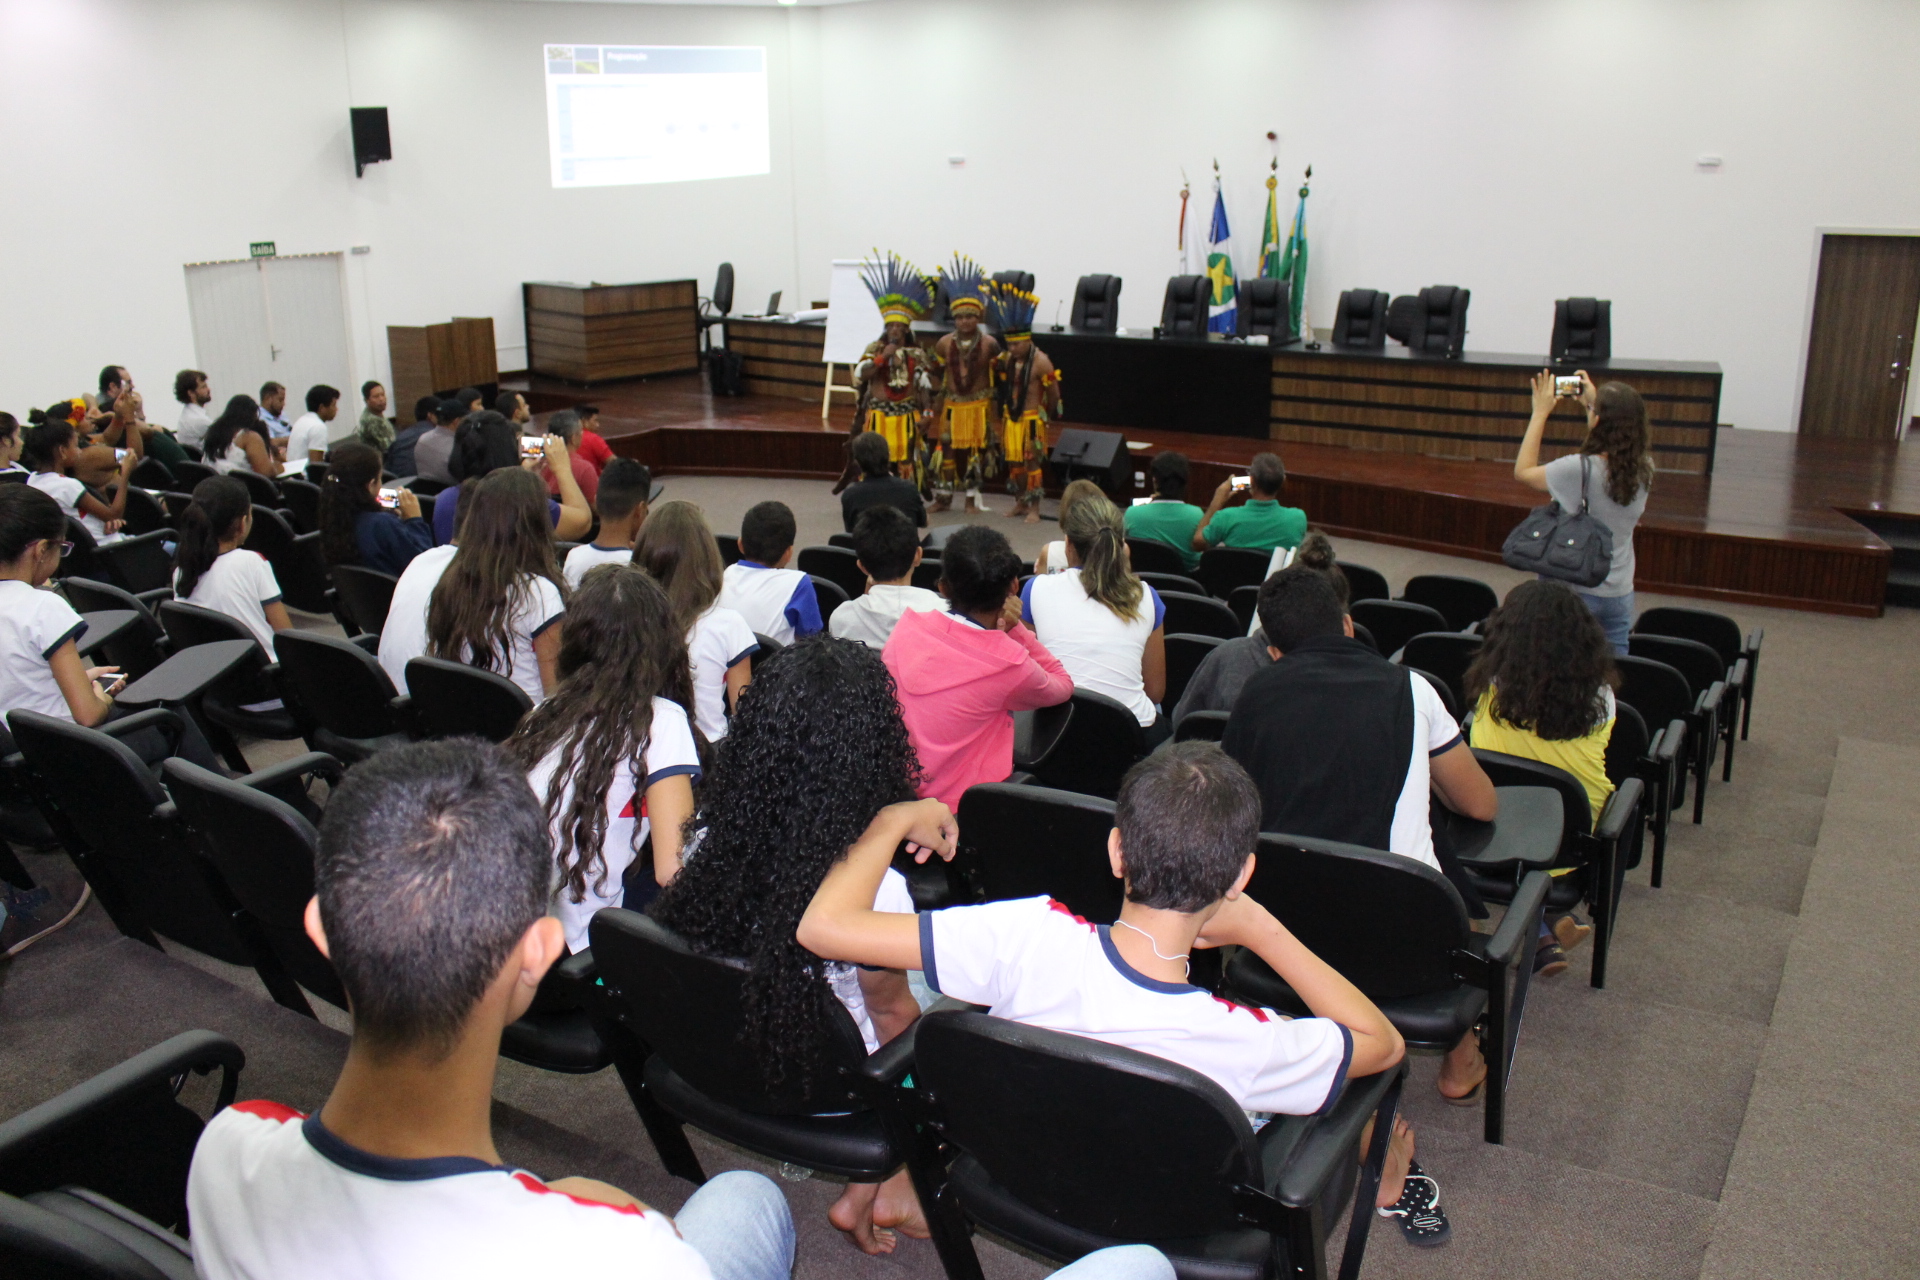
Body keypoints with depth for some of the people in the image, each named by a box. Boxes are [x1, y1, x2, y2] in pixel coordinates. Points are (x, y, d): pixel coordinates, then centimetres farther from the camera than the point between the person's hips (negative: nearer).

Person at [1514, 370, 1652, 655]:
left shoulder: (1580, 469, -23)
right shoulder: (1643, 468, -6)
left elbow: (1522, 472, -8)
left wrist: (1540, 413, -3)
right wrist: (1594, 402, 17)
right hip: (1620, 594, 5)